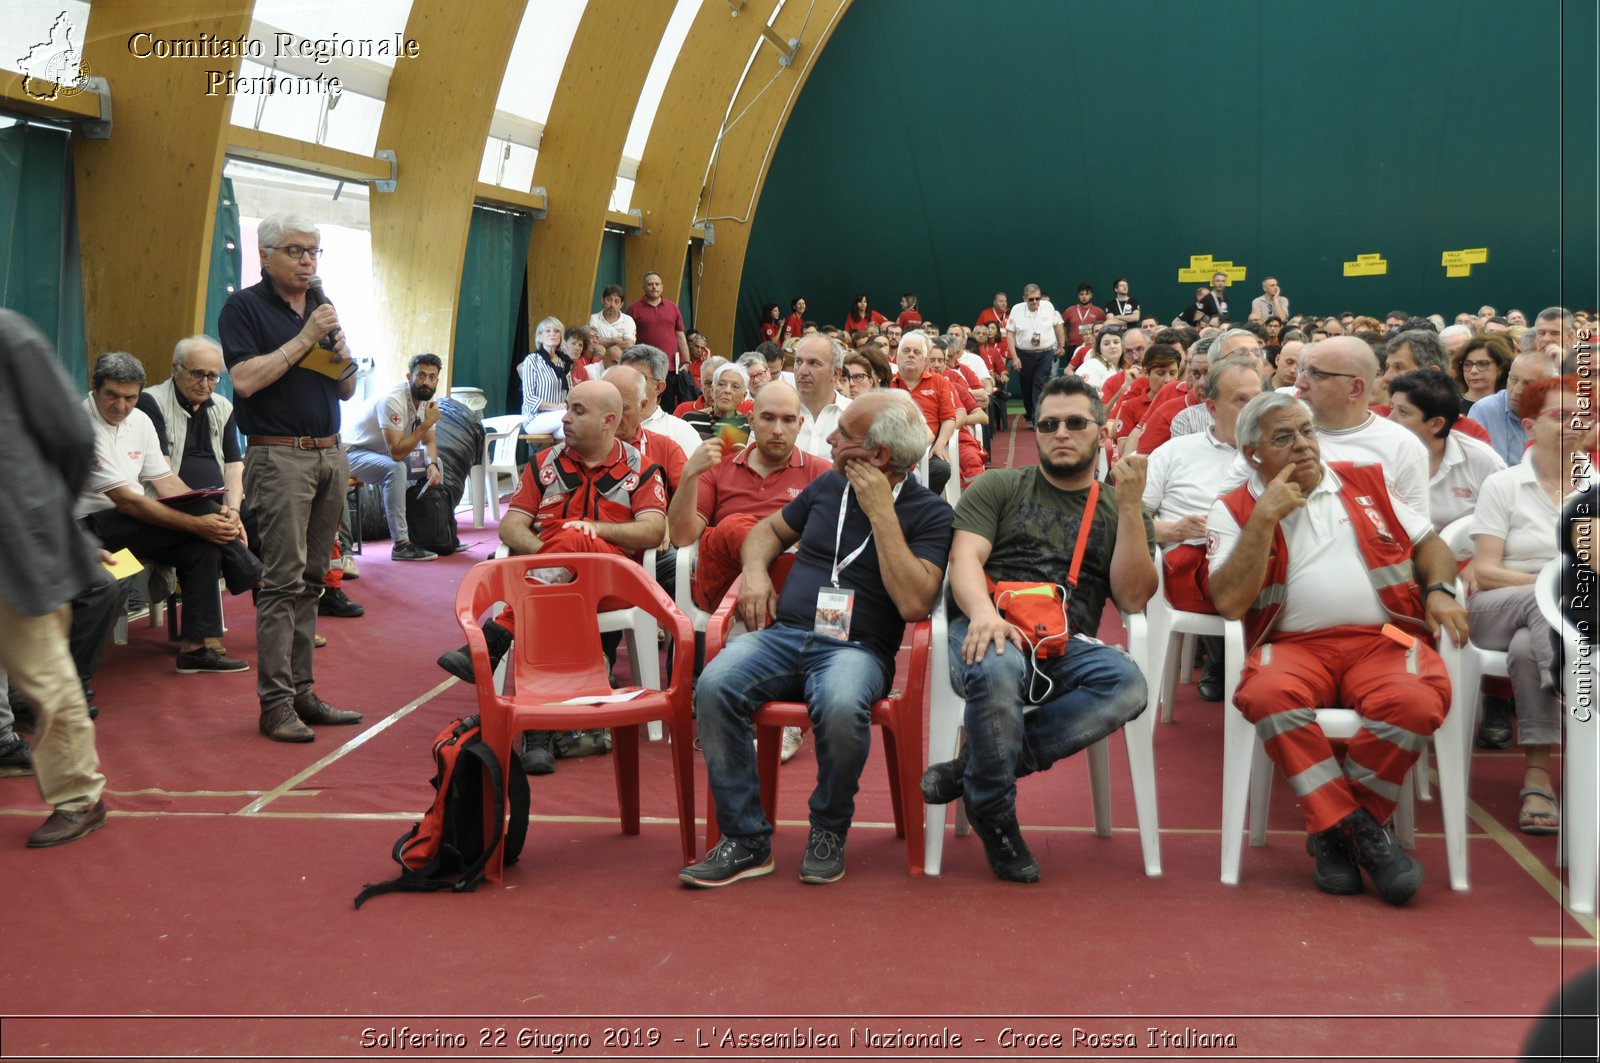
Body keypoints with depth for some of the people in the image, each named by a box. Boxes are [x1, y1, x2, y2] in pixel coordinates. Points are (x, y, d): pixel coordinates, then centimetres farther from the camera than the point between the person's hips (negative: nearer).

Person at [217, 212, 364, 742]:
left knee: (310, 579, 8)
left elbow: (348, 388, 17)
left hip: (329, 455, 6)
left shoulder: (321, 306, 17)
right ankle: (275, 703, -6)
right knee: (282, 580, -10)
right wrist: (305, 337, -13)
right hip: (279, 456, -6)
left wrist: (337, 344, -2)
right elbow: (246, 379, -16)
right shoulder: (244, 306, -2)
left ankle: (302, 690, 13)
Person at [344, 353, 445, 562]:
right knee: (395, 468, -36)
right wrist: (426, 424, -32)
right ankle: (401, 544, -34)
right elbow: (397, 452, -35)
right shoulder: (393, 401, -30)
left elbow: (429, 443, 2)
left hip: (386, 455, 9)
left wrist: (431, 464, -19)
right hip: (356, 454, -9)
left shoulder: (426, 400, -4)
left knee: (435, 464, 2)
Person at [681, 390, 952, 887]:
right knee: (714, 686, -27)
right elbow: (768, 530, 31)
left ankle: (829, 830, -9)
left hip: (857, 647, -4)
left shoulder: (929, 512, 0)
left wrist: (881, 512, -13)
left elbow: (914, 603, -15)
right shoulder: (829, 484, 15)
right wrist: (755, 571, 8)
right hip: (782, 635, 4)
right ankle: (746, 840, -15)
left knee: (840, 705, -39)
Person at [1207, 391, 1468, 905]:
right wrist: (1265, 516, -8)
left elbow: (1429, 544, 25)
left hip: (1384, 637, 2)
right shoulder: (1234, 510, 10)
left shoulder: (1367, 482, 21)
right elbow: (1229, 601, -4)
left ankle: (1335, 829, -11)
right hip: (1294, 645, -1)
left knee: (1416, 701, -32)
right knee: (1268, 693, -36)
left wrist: (1440, 589, 3)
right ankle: (1358, 828, -21)